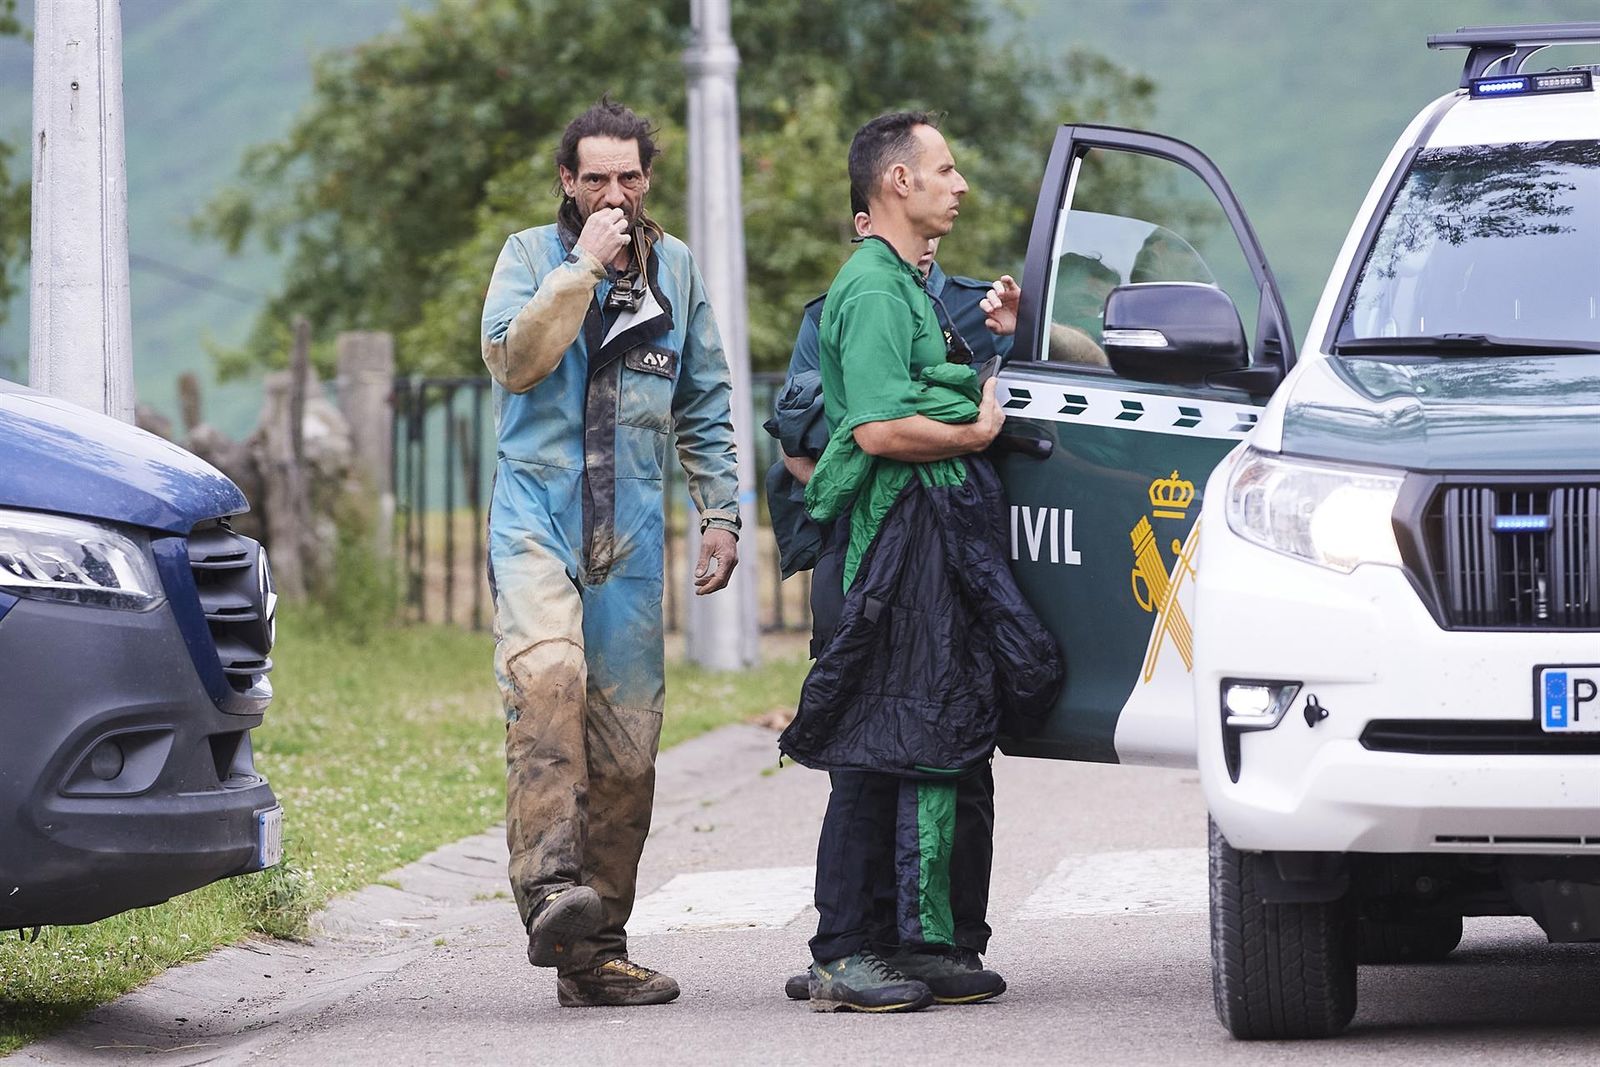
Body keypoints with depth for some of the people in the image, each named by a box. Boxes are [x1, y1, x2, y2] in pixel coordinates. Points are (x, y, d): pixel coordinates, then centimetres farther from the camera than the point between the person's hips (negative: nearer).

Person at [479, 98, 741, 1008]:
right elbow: (513, 360, -13)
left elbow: (705, 405, 21)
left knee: (627, 740, 2)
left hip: (631, 533, 4)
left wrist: (721, 513, 13)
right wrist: (584, 266, -13)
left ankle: (595, 949, 8)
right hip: (538, 514, -4)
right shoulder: (531, 255, 5)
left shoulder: (677, 269, 15)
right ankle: (550, 886, -40)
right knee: (547, 677, -30)